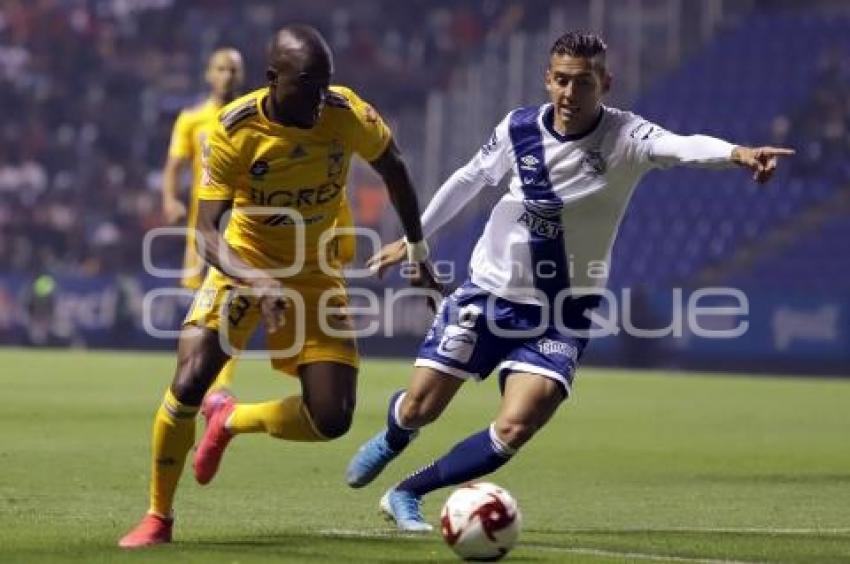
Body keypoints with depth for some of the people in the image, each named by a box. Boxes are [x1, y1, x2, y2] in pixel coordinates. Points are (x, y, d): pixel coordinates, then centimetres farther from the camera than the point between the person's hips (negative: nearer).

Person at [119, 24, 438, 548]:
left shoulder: (347, 114, -18)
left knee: (331, 419, -10)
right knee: (189, 383, -21)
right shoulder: (234, 130, -24)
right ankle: (158, 518, 0)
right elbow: (206, 231, -26)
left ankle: (230, 420, 21)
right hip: (243, 263, -2)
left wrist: (419, 251, 9)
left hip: (315, 273, 2)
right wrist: (256, 282, -43)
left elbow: (394, 169, 3)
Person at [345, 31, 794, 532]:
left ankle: (406, 494, 4)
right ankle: (393, 438, 45)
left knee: (514, 429, -18)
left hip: (561, 315, -2)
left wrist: (736, 153, -60)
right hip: (488, 292, 2)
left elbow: (683, 146, -40)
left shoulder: (624, 138, -17)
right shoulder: (518, 128, -7)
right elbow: (470, 179, 13)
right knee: (419, 409, 6)